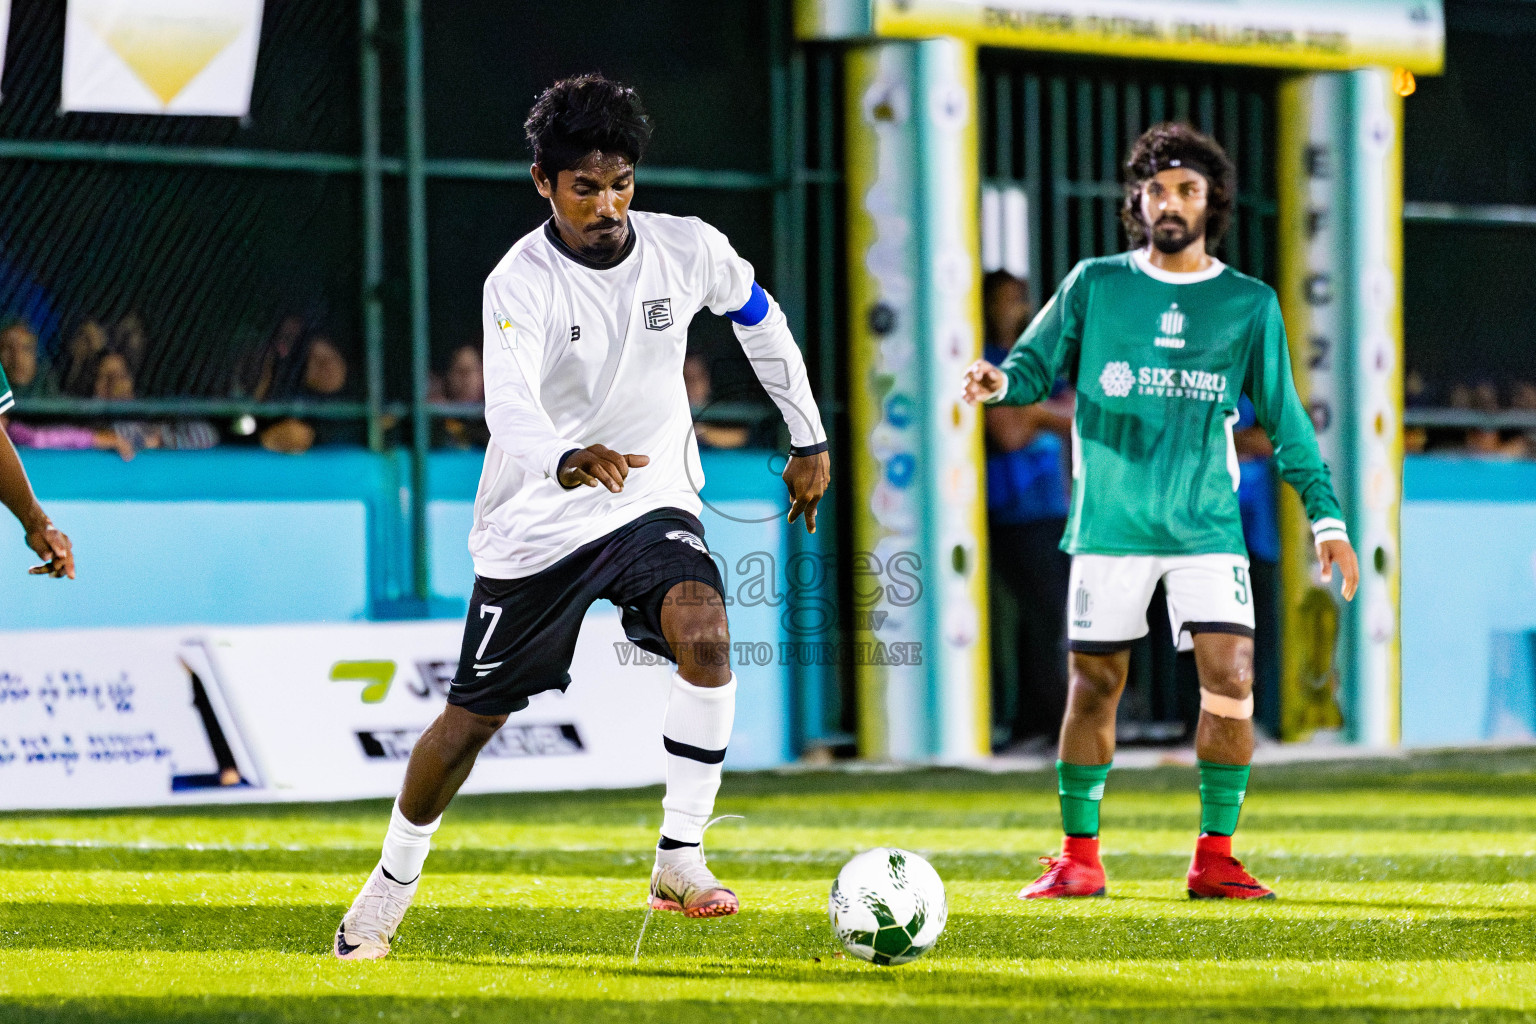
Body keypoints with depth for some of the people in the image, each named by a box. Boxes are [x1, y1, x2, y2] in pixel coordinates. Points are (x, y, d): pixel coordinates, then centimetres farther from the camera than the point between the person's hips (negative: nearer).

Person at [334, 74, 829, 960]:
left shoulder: (687, 250, -8)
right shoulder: (520, 282, -19)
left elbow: (760, 317, 14)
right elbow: (510, 410, -34)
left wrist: (810, 439, 19)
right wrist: (566, 463, -56)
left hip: (654, 499, 2)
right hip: (538, 521, -2)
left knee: (704, 633, -29)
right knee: (475, 714, 6)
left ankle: (680, 860, -20)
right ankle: (392, 884, 29)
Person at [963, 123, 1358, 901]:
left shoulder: (1249, 304, 7)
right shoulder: (1095, 285, 5)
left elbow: (1283, 419, 11)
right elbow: (1038, 364, 5)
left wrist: (1325, 517, 6)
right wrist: (1000, 382, -19)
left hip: (1207, 524, 0)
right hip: (1110, 523, 0)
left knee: (1230, 675, -13)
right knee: (1093, 685, 2)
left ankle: (1215, 858, -2)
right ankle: (1078, 857, 15)